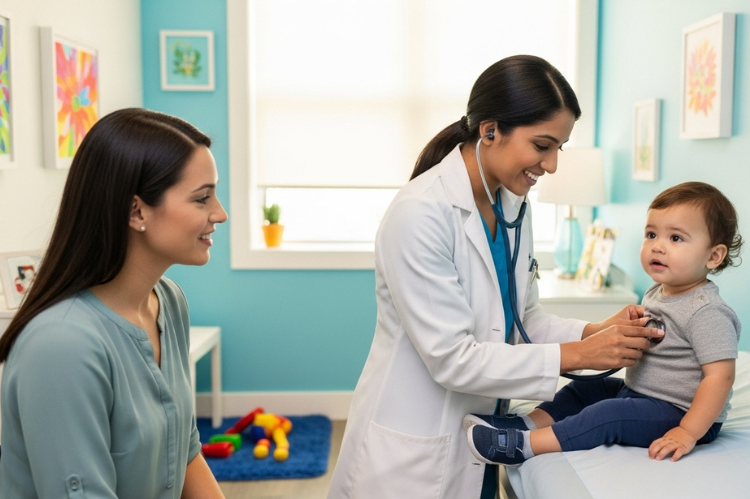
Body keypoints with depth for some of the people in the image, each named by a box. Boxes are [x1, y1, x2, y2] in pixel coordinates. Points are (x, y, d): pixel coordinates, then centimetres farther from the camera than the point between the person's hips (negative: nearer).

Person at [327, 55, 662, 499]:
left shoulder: (514, 206, 1)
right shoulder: (419, 213, -25)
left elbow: (523, 318, 6)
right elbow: (451, 358, -26)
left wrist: (596, 331, -11)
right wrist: (578, 355, -24)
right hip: (415, 453, -7)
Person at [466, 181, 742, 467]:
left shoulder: (707, 312, -22)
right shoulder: (655, 294, 7)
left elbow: (720, 376, -27)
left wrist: (688, 433, -30)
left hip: (682, 414, -10)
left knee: (608, 415, -27)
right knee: (582, 390, 11)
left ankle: (522, 446, -28)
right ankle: (526, 425, -3)